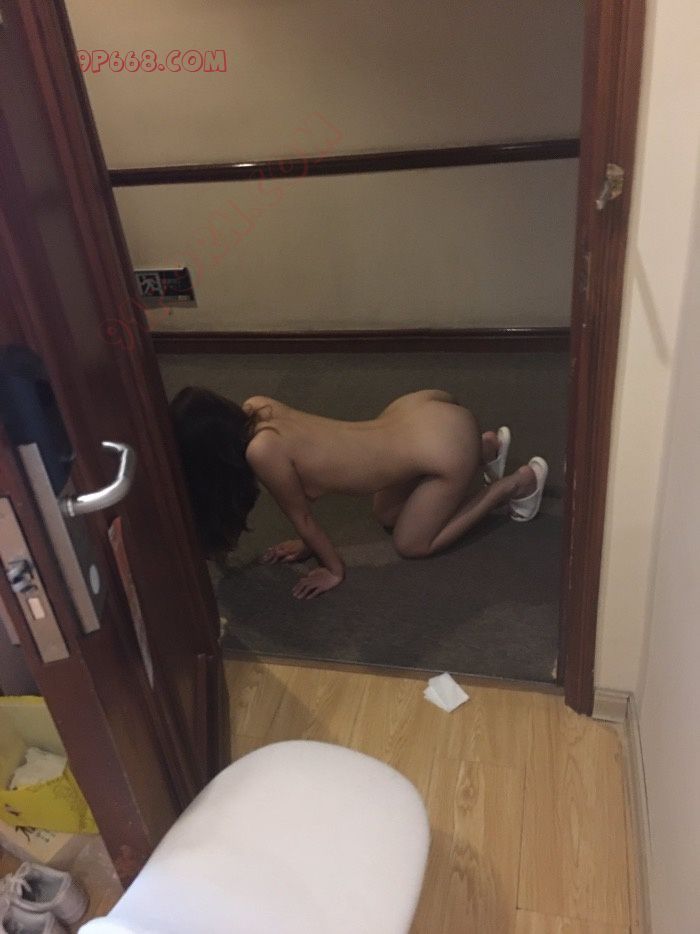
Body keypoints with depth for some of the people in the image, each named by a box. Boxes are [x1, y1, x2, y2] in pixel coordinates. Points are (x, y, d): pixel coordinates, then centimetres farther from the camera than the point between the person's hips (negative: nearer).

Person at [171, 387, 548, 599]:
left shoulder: (261, 450, -25)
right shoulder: (254, 410, -2)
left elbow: (301, 516, -9)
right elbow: (303, 484, 12)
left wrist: (334, 569, 5)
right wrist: (308, 542, 19)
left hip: (445, 448, -8)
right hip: (423, 409, 8)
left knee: (411, 544, 13)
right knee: (387, 516, 28)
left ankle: (518, 483, 17)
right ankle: (487, 447, 31)